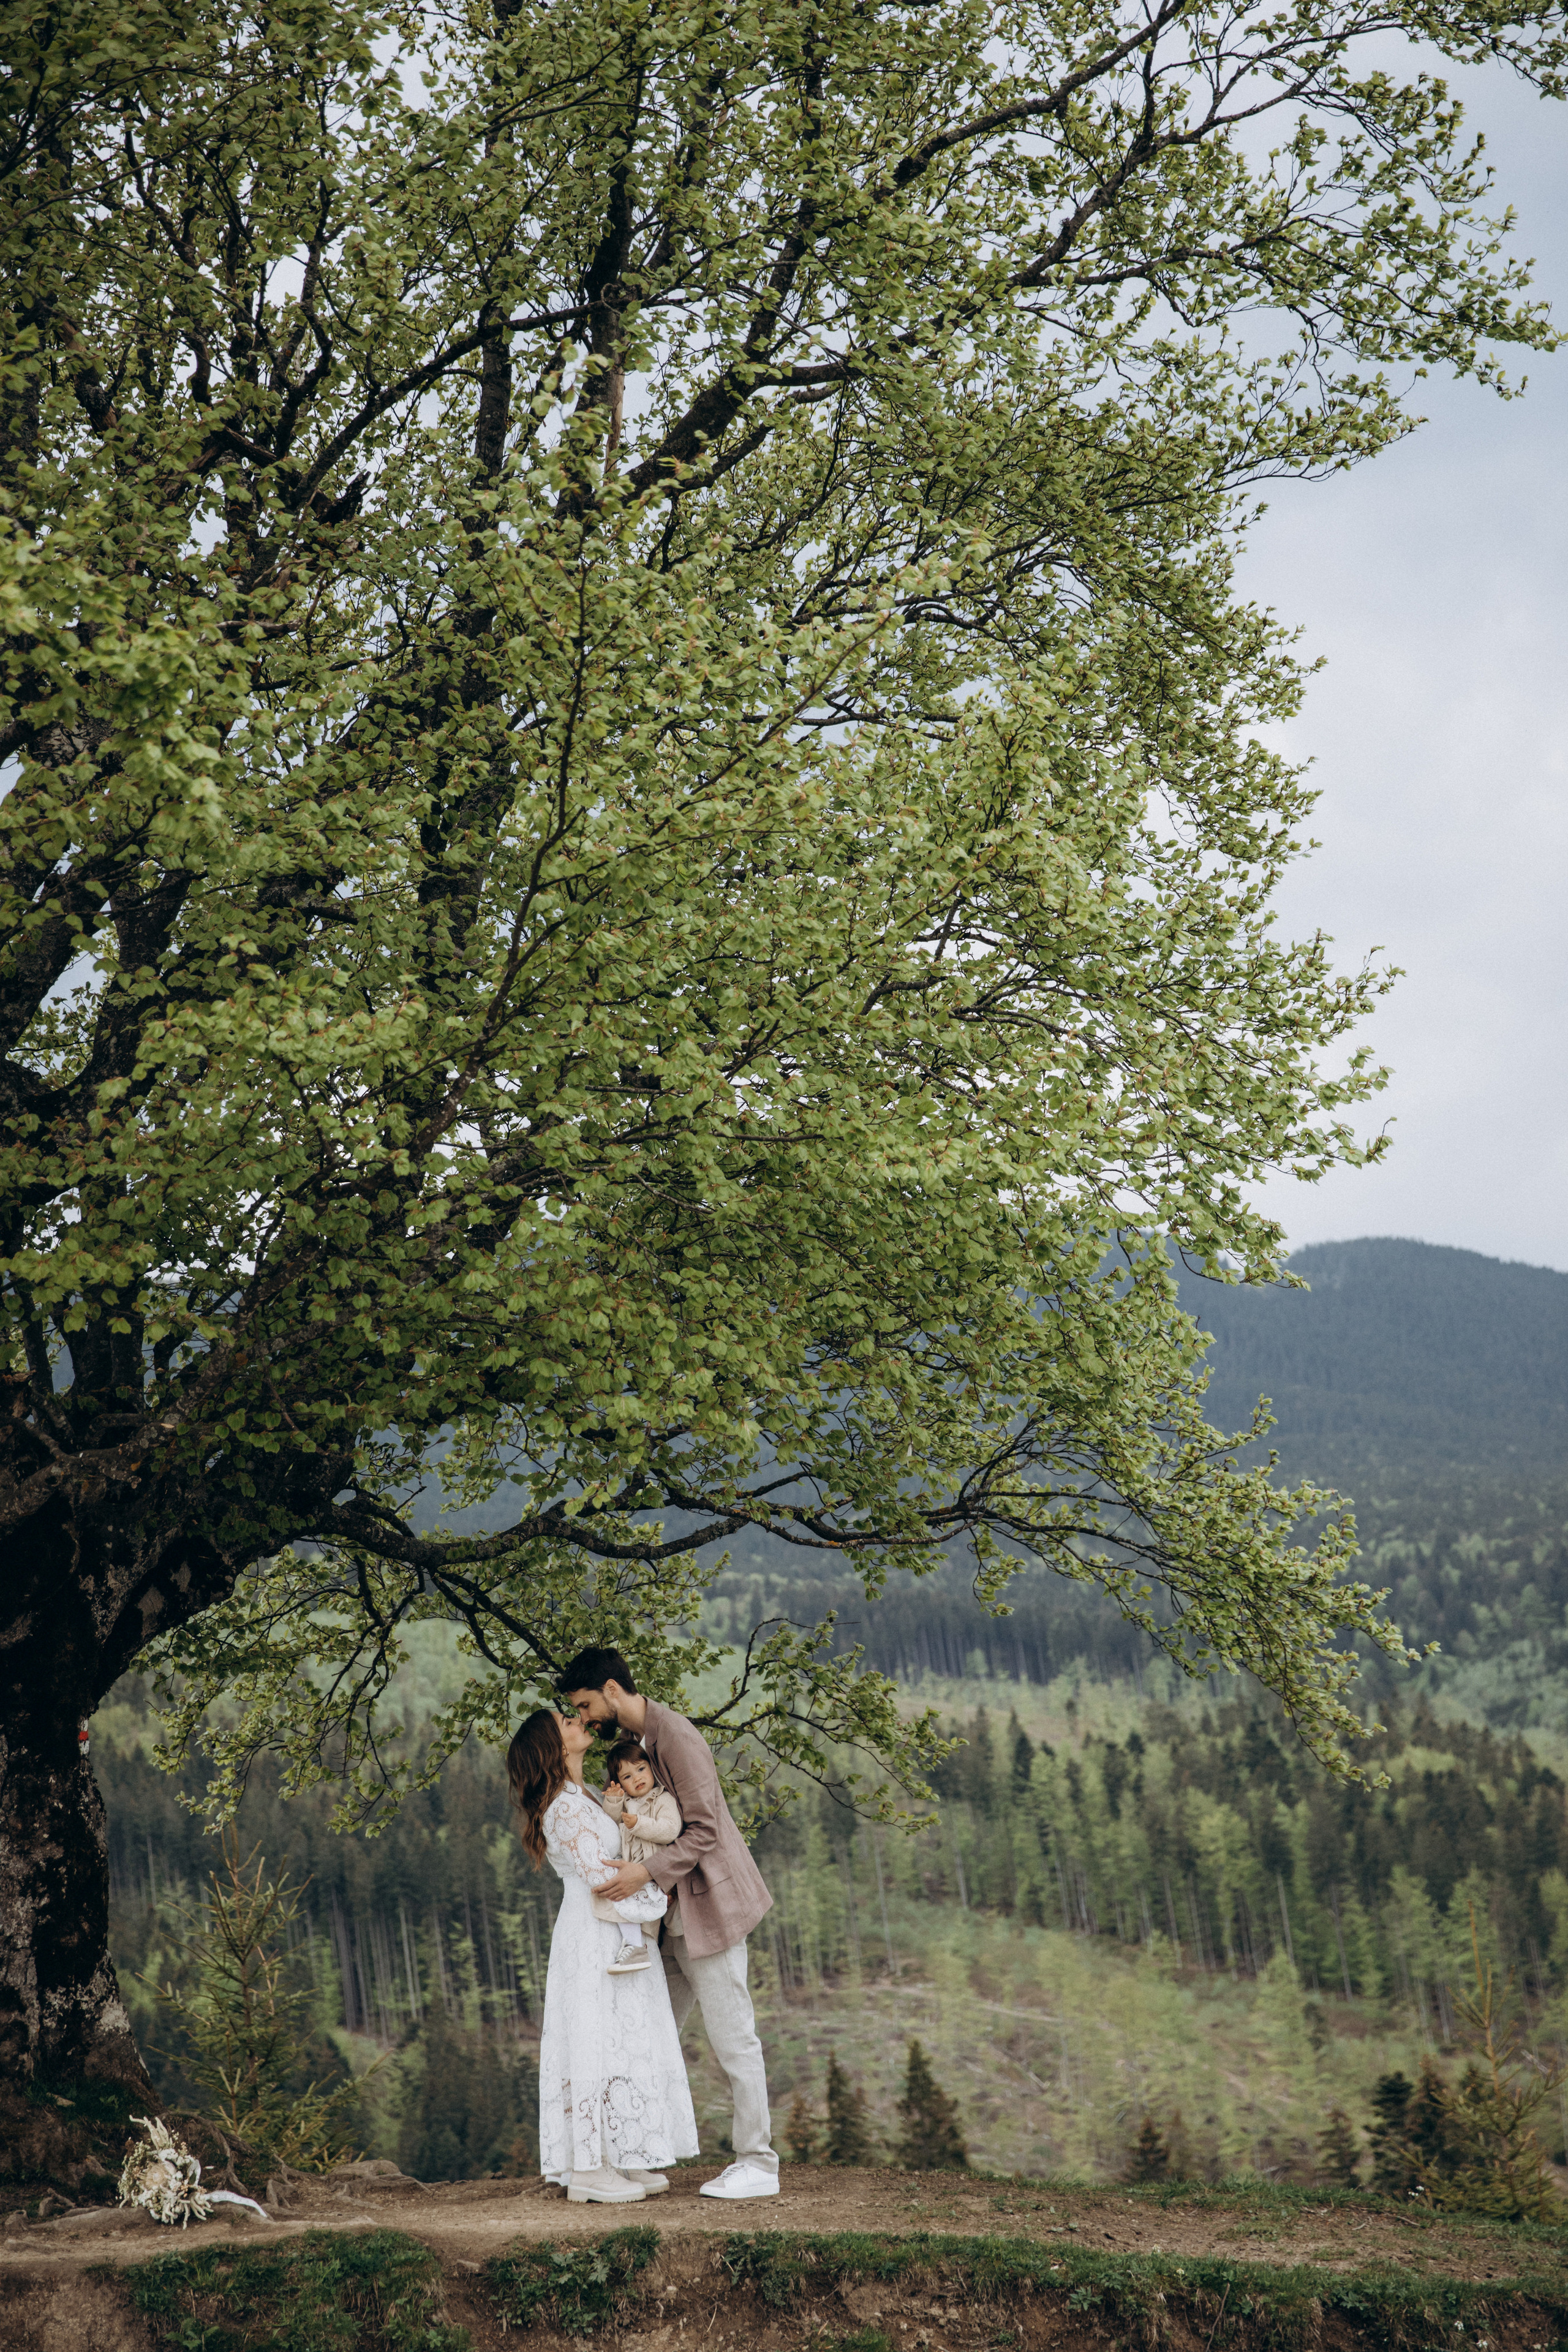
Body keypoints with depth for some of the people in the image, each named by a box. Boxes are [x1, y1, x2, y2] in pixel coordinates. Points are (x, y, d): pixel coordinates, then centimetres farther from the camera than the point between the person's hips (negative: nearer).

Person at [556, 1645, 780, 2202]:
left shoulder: (675, 1738, -17)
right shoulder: (634, 1742, 13)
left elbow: (704, 1831, -21)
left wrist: (647, 1872, -29)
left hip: (708, 1906, -9)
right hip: (673, 1916, 9)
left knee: (732, 2037, -4)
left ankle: (758, 2164, 2)